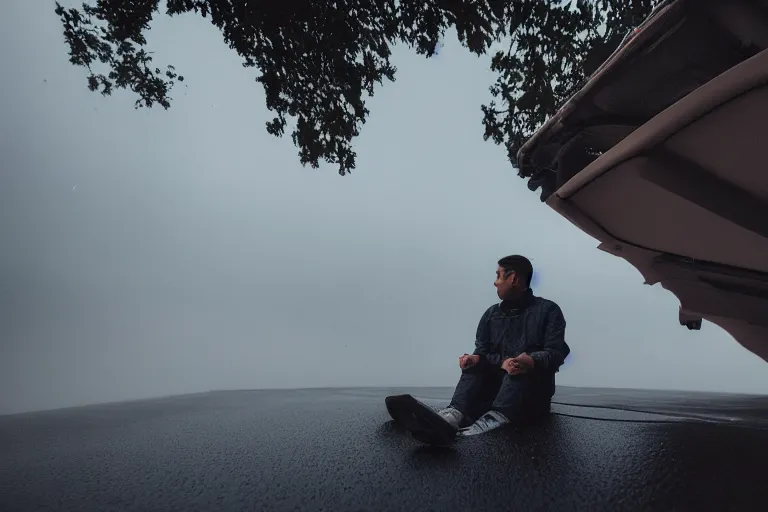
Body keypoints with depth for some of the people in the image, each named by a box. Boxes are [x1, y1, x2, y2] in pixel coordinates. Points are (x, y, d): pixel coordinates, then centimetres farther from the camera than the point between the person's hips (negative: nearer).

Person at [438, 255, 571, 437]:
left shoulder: (547, 310, 2)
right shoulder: (491, 314, 14)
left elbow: (555, 353, -10)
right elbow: (482, 351, 4)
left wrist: (532, 361, -33)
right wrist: (503, 362, -21)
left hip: (534, 390, -4)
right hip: (496, 384, 4)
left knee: (519, 372, -34)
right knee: (474, 366, -22)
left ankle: (495, 417, -59)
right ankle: (456, 412, -48)